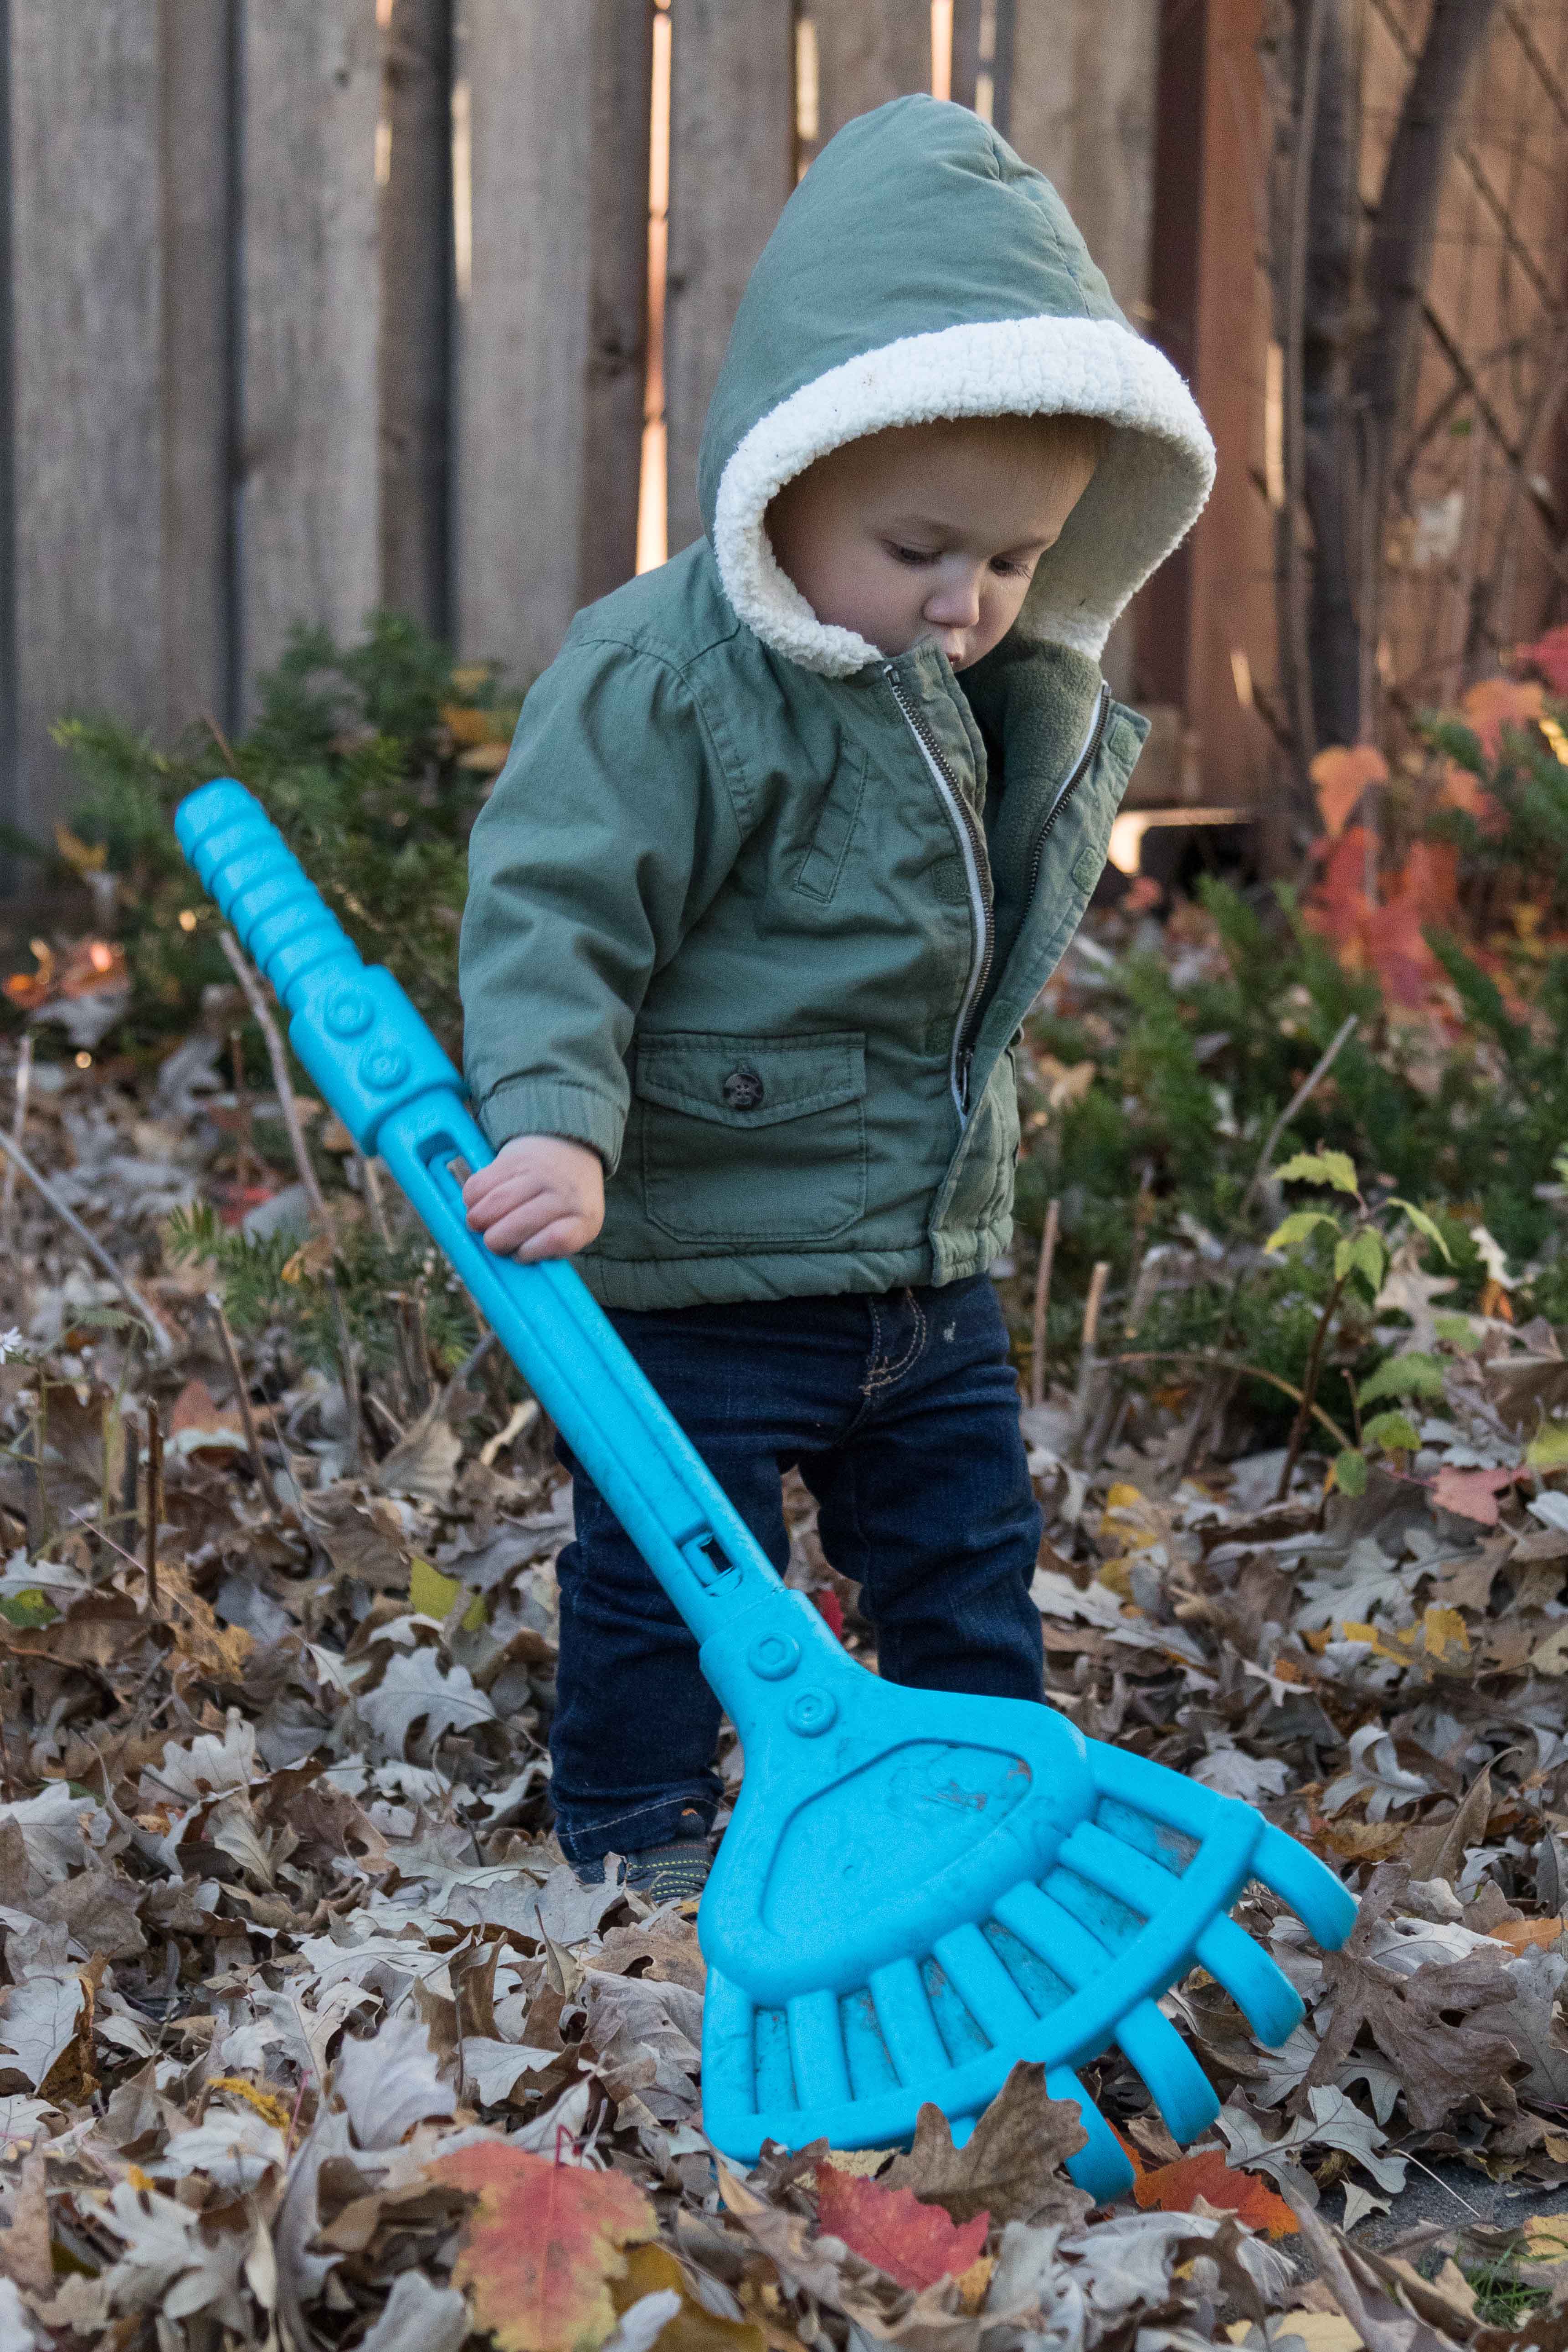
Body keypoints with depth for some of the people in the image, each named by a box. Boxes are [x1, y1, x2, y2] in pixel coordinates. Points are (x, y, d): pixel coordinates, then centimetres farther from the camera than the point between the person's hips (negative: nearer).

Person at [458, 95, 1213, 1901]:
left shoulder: (974, 694, 7)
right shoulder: (660, 684, -20)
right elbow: (552, 915, -24)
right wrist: (555, 1123, -35)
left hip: (928, 1262, 8)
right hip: (704, 1267, -7)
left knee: (967, 1550, 18)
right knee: (674, 1565, 7)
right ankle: (637, 1839, 28)